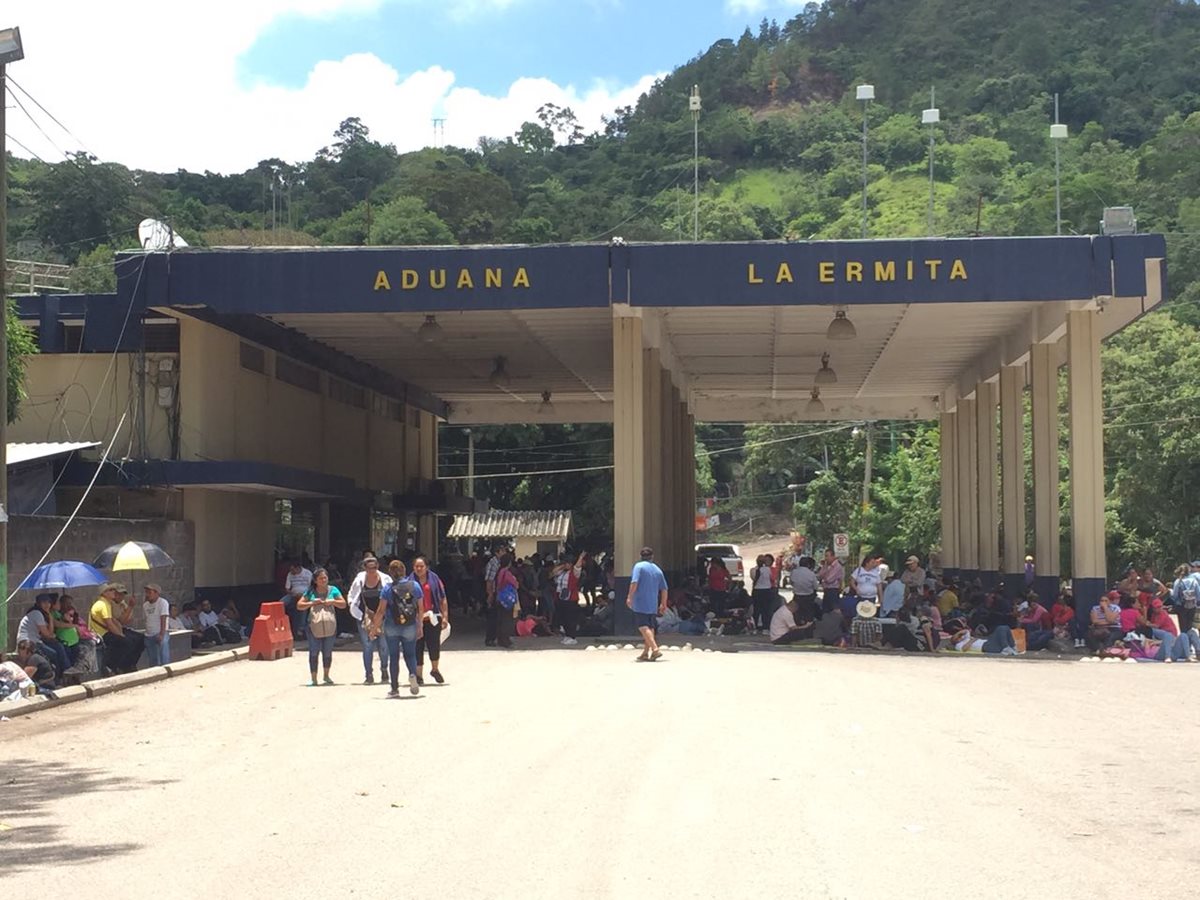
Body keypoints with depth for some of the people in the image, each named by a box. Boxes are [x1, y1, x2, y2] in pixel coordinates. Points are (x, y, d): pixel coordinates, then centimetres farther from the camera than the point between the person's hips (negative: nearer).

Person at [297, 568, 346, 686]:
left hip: (330, 627, 1)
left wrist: (332, 602, -6)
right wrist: (311, 603, -9)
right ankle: (314, 679, 2)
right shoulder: (310, 592, 6)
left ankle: (326, 675, 28)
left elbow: (343, 604, 10)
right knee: (314, 653, -4)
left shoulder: (333, 590, 9)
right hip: (314, 627, -1)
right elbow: (299, 606, 6)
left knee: (327, 652, 8)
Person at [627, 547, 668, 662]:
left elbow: (634, 582, -16)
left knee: (643, 627, -11)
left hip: (640, 604, -6)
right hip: (653, 605, 6)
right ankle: (645, 653, 13)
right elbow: (664, 589, 14)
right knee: (650, 627, 12)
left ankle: (655, 649, -25)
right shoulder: (657, 570, 13)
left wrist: (630, 597, -13)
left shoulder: (639, 566, -3)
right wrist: (663, 604, 22)